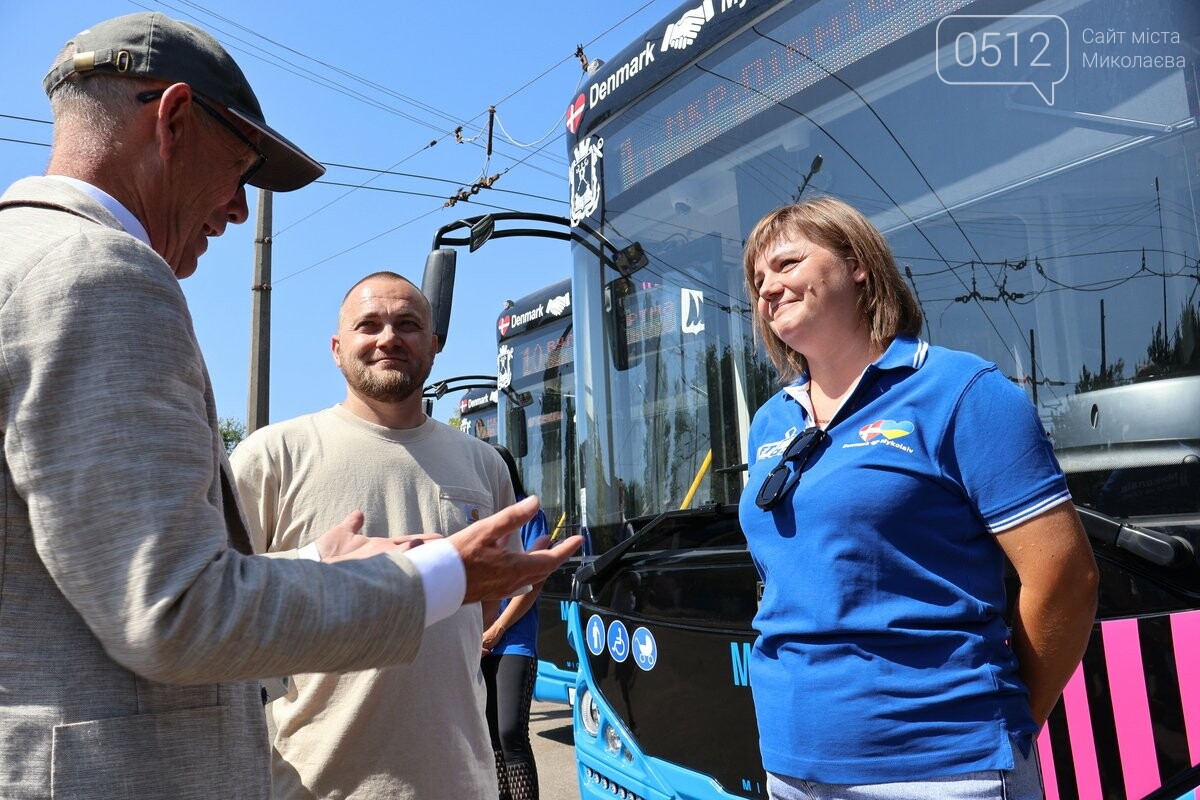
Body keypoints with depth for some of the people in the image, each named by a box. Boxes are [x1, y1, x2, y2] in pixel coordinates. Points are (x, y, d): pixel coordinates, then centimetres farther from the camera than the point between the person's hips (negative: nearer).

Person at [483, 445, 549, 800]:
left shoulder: (529, 515, -2)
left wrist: (495, 631, -10)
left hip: (513, 642, -5)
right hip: (475, 645, 5)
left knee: (511, 734, -11)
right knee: (489, 734, 9)